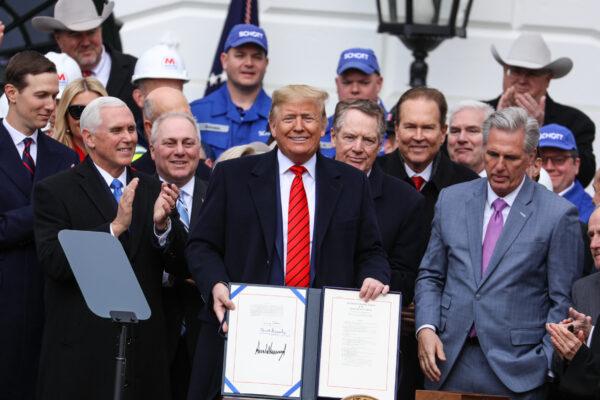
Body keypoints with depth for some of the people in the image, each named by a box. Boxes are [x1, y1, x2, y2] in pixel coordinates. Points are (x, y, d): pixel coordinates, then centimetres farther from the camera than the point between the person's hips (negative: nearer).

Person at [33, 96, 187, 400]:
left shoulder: (153, 190, 11)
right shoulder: (54, 191, -1)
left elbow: (180, 268, 6)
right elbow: (54, 263, -14)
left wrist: (162, 224, -12)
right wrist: (115, 227, -20)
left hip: (143, 349, 4)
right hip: (80, 350, -4)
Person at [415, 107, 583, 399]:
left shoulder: (558, 215, -2)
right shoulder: (451, 200, 10)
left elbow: (563, 301, -2)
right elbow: (430, 276, 14)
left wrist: (545, 365, -9)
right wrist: (426, 328, -1)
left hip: (516, 369, -3)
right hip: (448, 362, 3)